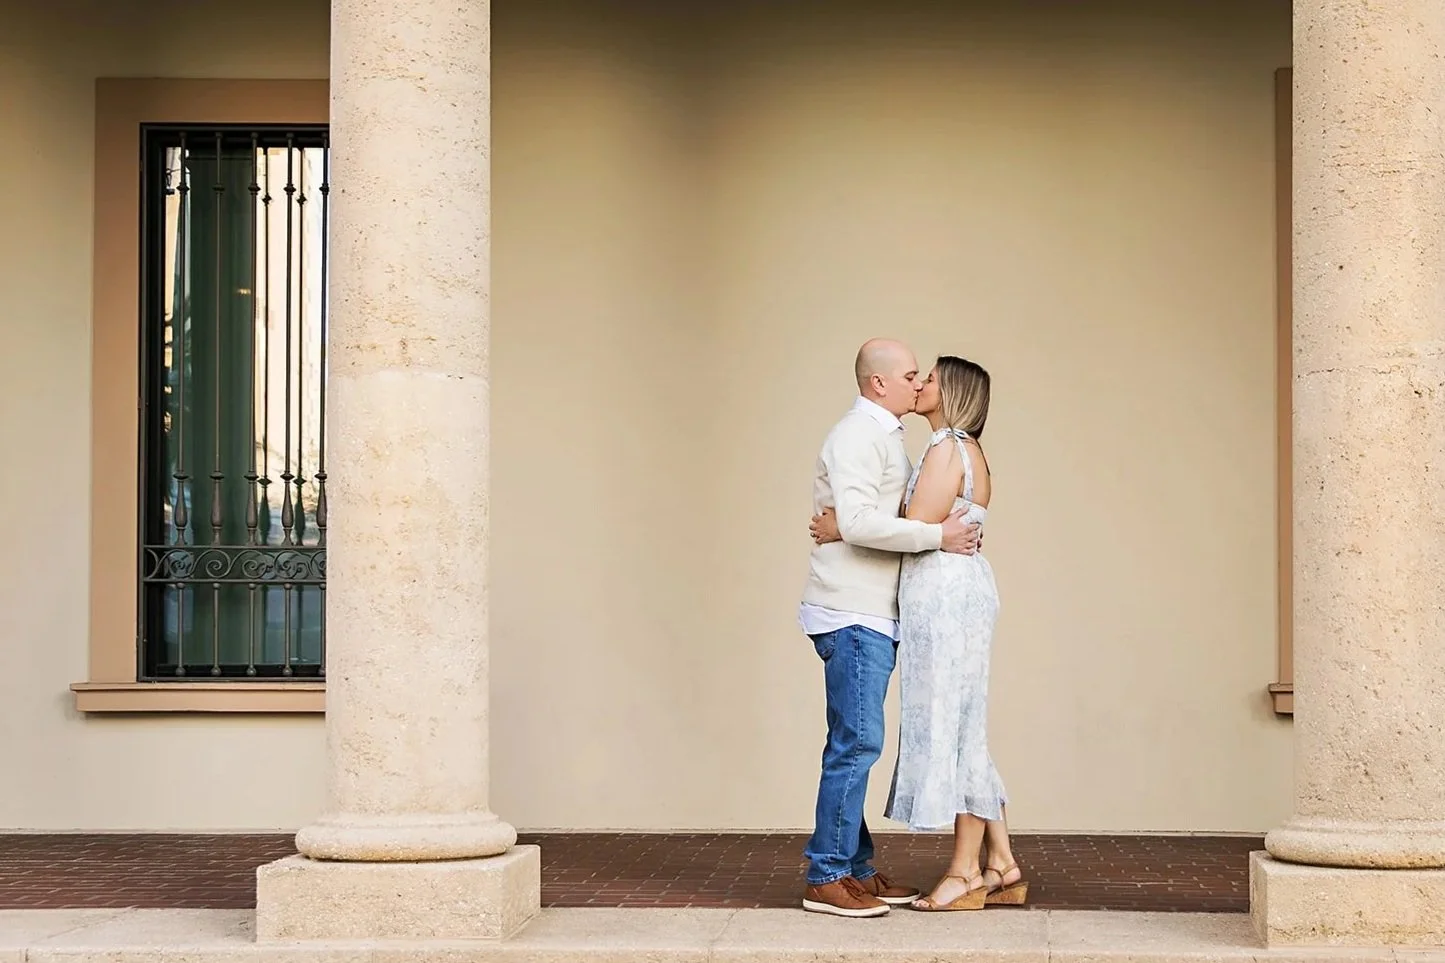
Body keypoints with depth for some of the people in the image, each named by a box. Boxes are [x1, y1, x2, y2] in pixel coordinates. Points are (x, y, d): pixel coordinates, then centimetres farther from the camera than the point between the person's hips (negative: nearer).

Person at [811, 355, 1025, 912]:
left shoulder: (948, 449, -12)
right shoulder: (967, 450, 18)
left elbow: (916, 529, -18)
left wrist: (842, 529, -10)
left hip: (946, 594, -10)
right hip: (949, 594, 10)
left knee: (951, 726, -5)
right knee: (962, 731, 12)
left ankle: (965, 873, 0)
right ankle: (1001, 866, 14)